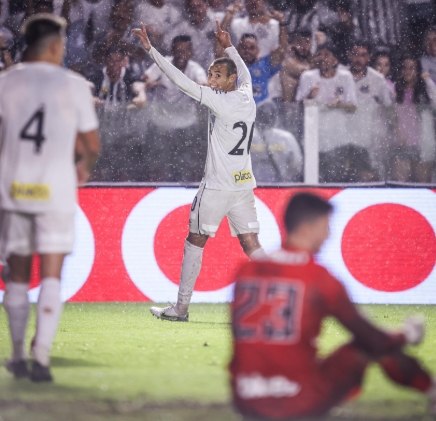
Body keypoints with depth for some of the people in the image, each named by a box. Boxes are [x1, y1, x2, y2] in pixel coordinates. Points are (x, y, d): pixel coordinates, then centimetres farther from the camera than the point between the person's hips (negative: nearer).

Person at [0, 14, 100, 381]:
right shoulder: (74, 86, 0)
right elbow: (92, 144, 5)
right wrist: (86, 166, 25)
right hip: (56, 191, -2)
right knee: (51, 276, -2)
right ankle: (41, 355, -15)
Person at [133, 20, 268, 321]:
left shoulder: (220, 101, -14)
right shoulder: (247, 98, 5)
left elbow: (181, 81, -17)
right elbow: (245, 74, 30)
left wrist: (151, 49, -14)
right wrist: (229, 47, 39)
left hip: (217, 186, -6)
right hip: (244, 185, 6)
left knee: (195, 242, 6)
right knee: (251, 245, 6)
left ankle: (181, 308, 12)